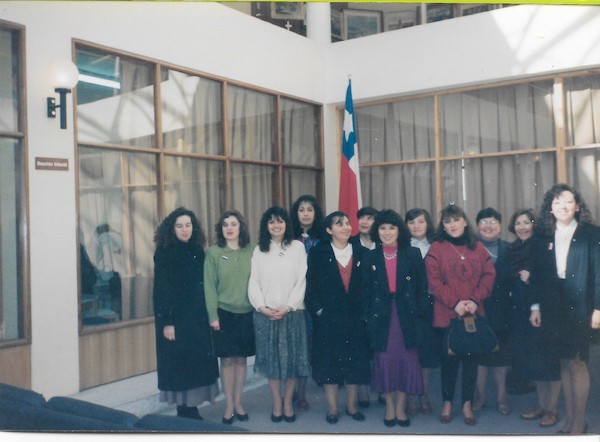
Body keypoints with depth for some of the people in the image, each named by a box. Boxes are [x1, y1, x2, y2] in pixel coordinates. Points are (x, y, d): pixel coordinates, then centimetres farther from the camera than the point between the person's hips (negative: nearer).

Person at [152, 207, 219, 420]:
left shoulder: (197, 251, 10)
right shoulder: (164, 253, -7)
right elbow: (161, 290, -11)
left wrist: (208, 316, 8)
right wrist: (166, 322, -16)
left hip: (198, 319, 6)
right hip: (177, 320, -6)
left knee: (198, 361, 7)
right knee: (180, 364, -1)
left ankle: (192, 410, 19)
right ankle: (185, 412, 12)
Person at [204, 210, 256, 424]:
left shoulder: (251, 251, 2)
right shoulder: (213, 253, -2)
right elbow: (209, 286, -2)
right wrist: (213, 316, -7)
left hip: (246, 313, 2)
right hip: (223, 313, -1)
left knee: (241, 359, 9)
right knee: (227, 360, 4)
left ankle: (238, 404, 24)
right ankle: (229, 406, 17)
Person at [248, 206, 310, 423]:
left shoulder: (297, 247, 4)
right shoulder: (259, 250, 9)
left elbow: (301, 281, -2)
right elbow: (254, 282, 4)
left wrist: (287, 307, -11)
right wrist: (262, 307, -10)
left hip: (291, 312, -1)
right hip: (265, 313, 1)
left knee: (291, 357, 3)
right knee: (271, 358, 5)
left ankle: (288, 401, 18)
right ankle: (277, 402, 18)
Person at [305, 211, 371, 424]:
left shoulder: (360, 252, 8)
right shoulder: (318, 253, 0)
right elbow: (311, 284, -2)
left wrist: (364, 309, -1)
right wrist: (318, 309, -10)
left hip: (355, 317, 2)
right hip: (328, 317, -2)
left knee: (355, 362, 7)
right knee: (329, 360, 4)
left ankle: (352, 405, 23)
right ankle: (332, 408, 17)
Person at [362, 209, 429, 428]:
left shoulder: (413, 255, 4)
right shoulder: (370, 258, 6)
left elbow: (422, 287, 5)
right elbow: (366, 291, 7)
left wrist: (419, 311, -5)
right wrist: (369, 315, -1)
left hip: (406, 316, 0)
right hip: (380, 317, 0)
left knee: (407, 359, 3)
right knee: (384, 359, 4)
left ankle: (400, 407, 19)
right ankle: (389, 406, 21)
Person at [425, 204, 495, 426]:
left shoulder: (478, 248, 9)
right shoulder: (436, 249, 1)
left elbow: (489, 275, 3)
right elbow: (434, 282, -6)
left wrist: (475, 300, -10)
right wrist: (455, 303, -15)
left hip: (474, 314, 2)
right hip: (446, 315, -2)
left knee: (471, 360, 7)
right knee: (449, 360, 5)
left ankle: (467, 404, 20)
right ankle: (447, 402, 21)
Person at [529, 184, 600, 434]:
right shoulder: (543, 238, 10)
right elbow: (537, 275, 9)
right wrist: (536, 306, 4)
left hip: (580, 308, -3)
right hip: (553, 309, 3)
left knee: (577, 364, -1)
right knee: (565, 364, 9)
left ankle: (579, 422, 11)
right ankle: (570, 419, 19)